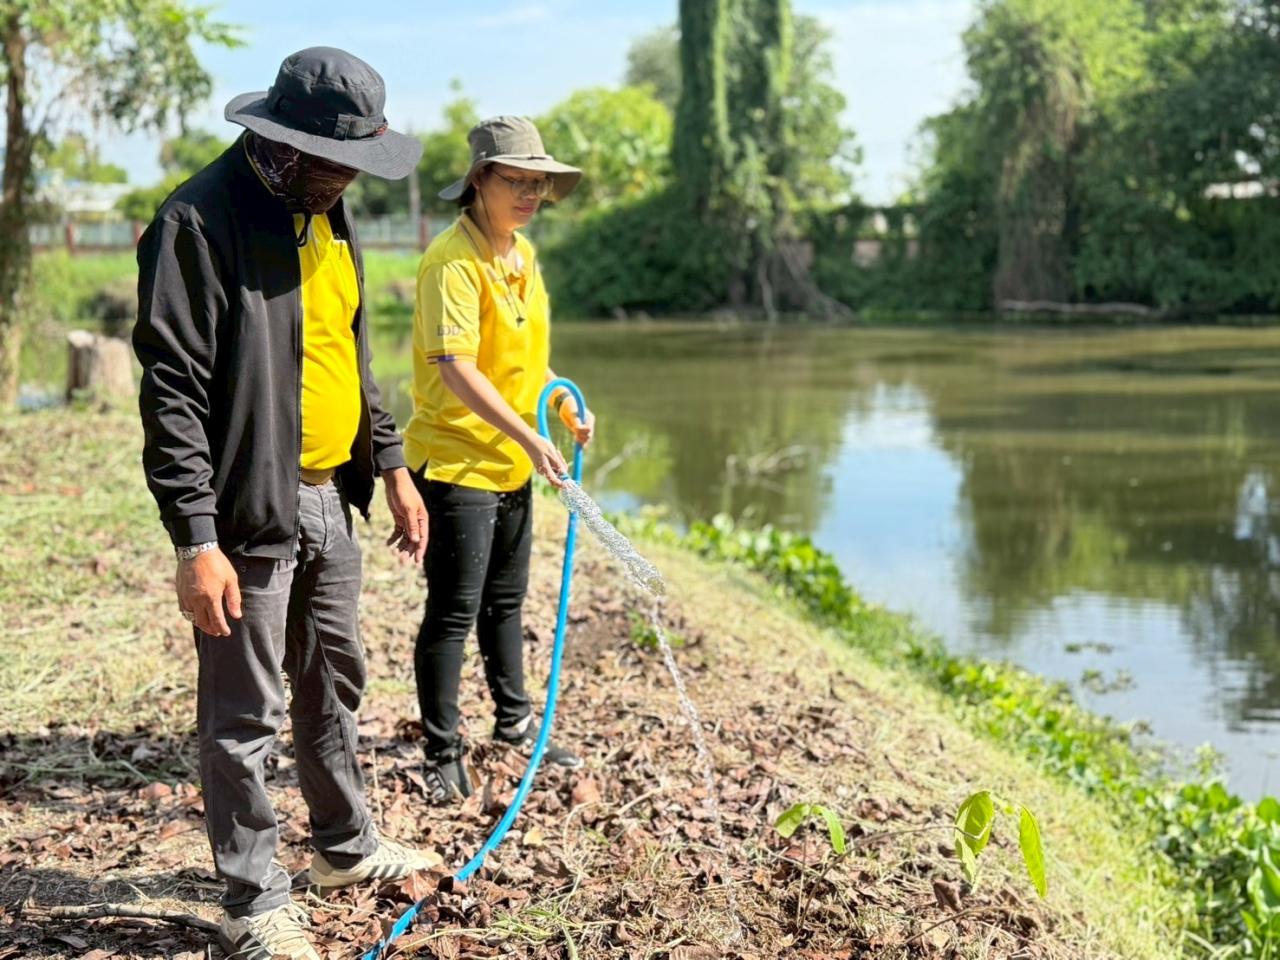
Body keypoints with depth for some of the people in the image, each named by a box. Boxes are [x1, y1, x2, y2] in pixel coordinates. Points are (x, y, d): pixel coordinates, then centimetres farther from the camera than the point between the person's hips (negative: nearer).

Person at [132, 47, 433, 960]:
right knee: (245, 714, 2)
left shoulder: (328, 216, 11)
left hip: (330, 499, 8)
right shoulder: (202, 221, -16)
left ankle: (348, 845, 38)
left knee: (336, 685, 20)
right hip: (251, 510, -8)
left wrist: (391, 465, 17)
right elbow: (172, 393, -19)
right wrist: (196, 540, -22)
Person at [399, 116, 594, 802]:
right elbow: (455, 368, -28)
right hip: (454, 462, -9)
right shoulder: (453, 260, -19)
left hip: (512, 463, 9)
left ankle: (514, 720, 36)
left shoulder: (523, 255, 9)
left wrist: (564, 401, 5)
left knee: (505, 600, 21)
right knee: (452, 611, 0)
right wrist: (528, 437, -33)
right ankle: (441, 753, 13)